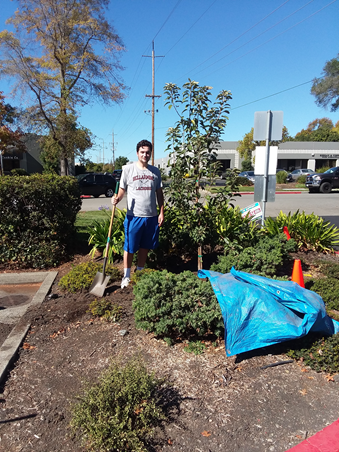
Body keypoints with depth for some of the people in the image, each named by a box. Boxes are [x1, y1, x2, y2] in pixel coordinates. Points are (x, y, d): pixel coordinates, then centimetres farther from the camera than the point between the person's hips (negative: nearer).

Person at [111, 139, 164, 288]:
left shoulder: (155, 171, 7)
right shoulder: (128, 169, -2)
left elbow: (159, 193, 11)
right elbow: (122, 190, 1)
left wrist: (161, 212, 5)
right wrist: (117, 198, -21)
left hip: (151, 216, 3)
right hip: (134, 216, -3)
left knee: (144, 247, 14)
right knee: (129, 248, 3)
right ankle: (126, 276, 19)